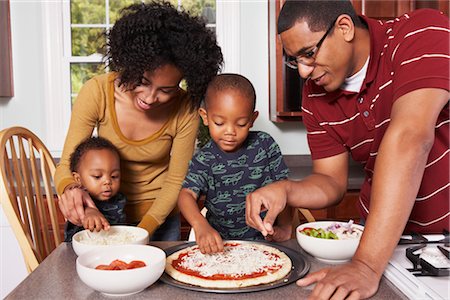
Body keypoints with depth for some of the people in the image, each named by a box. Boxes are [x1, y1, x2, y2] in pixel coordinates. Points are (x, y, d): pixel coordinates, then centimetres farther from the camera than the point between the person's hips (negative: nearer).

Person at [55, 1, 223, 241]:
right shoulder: (97, 92, -22)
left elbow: (175, 180, -14)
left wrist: (144, 229, -24)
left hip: (158, 214, 0)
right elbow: (66, 165, -17)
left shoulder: (185, 110, -22)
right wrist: (69, 188, -39)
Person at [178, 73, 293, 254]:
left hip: (264, 239, 0)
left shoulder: (265, 145, -2)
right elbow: (187, 194, -17)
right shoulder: (204, 159, -5)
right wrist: (201, 225, -36)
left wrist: (285, 227, -2)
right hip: (219, 242, 0)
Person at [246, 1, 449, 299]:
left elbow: (409, 141, -30)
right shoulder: (316, 96, -2)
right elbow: (332, 182, 4)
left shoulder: (423, 33, -17)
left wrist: (367, 265, -35)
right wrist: (285, 190, -18)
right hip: (386, 236, 4)